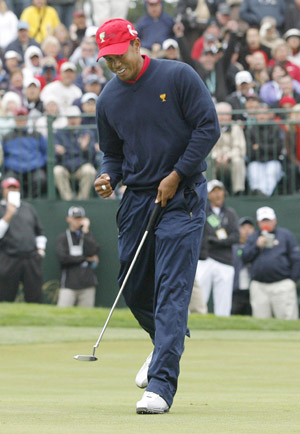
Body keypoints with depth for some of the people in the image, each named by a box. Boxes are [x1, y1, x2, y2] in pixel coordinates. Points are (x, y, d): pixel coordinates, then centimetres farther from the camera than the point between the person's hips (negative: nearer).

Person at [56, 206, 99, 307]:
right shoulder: (62, 238, 10)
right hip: (69, 285, -2)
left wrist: (85, 232, -1)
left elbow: (93, 251, -4)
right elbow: (62, 257, -6)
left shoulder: (88, 236, 16)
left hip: (87, 284, 2)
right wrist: (86, 258, -3)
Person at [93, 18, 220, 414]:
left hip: (183, 197, -5)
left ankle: (162, 385, -21)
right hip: (137, 199, 5)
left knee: (171, 289, -14)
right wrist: (109, 177, -6)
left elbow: (209, 127, -8)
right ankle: (166, 344, 42)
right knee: (134, 288, 10)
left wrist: (175, 176, -12)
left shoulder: (178, 76, -7)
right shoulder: (108, 99, 7)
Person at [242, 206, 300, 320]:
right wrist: (257, 246, -6)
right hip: (259, 287, 3)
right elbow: (245, 259, 7)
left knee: (287, 318, -9)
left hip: (282, 285, -3)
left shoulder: (286, 235, 9)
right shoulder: (252, 238, 17)